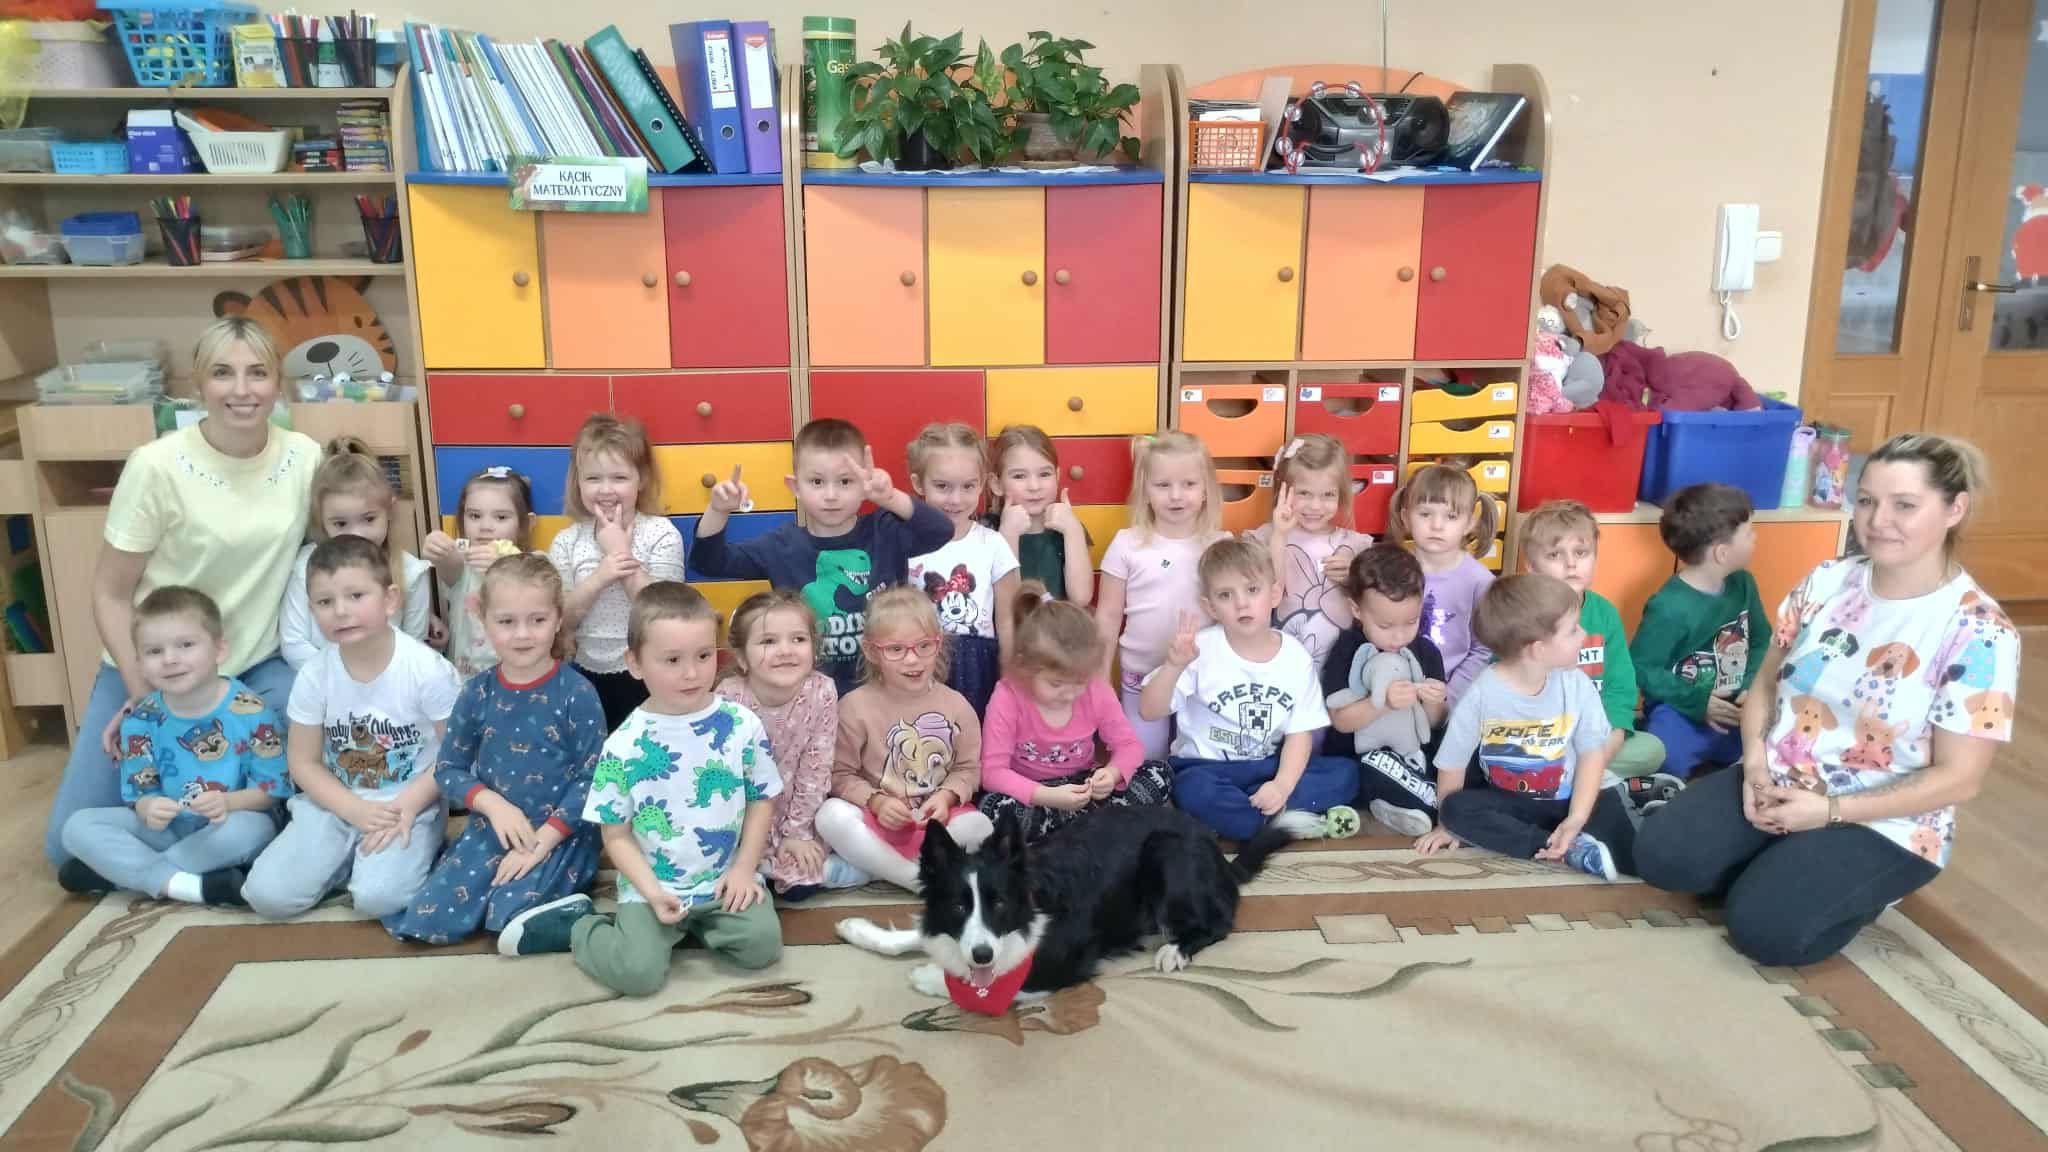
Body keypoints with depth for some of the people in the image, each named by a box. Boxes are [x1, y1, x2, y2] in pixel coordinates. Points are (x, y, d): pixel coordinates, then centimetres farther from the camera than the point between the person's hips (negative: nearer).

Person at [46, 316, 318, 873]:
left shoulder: (304, 457, -9)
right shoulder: (157, 467, -18)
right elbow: (111, 594, -10)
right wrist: (145, 695, -17)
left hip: (255, 666, 2)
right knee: (71, 842, -6)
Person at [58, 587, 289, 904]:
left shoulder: (250, 712, -15)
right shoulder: (141, 722, -4)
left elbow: (273, 787, -13)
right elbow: (139, 793, -2)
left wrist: (228, 803, -33)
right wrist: (147, 808, -26)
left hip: (231, 827, -4)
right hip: (167, 829, 4)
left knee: (253, 827, -38)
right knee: (78, 826, -14)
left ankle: (125, 871, -19)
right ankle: (187, 886, -28)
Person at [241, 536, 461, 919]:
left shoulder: (427, 669, -16)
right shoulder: (313, 676, -6)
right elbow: (304, 761, 2)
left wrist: (407, 806, -20)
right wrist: (355, 809, -14)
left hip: (410, 803, -4)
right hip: (337, 804, 4)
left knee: (379, 897, -28)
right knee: (267, 895, -13)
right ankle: (349, 859, 12)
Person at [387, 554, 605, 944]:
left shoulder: (577, 693, -12)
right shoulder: (476, 692, -1)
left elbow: (592, 779, -12)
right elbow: (448, 769, 6)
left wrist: (542, 841, -17)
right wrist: (493, 804, -13)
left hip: (562, 831, -4)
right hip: (493, 826, 4)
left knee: (511, 917, -25)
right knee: (429, 919, -11)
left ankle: (566, 884, 5)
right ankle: (509, 876, 13)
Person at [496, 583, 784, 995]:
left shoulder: (743, 725, -5)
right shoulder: (624, 746, -11)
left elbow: (762, 799, 5)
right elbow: (617, 835, -4)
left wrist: (744, 869, -5)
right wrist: (653, 893, -15)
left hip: (727, 879, 2)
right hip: (653, 887, -2)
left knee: (763, 944, -20)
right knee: (636, 971, -20)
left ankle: (693, 923, 10)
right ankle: (577, 924, 12)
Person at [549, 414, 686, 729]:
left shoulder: (661, 535, -11)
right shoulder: (567, 542, -2)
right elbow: (561, 620, -6)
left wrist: (622, 551, -20)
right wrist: (599, 577, -22)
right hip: (587, 674, 3)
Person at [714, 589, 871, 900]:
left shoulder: (822, 692, -18)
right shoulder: (729, 700, -24)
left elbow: (816, 768, -9)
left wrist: (797, 832, -8)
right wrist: (773, 841, -14)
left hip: (799, 813, 2)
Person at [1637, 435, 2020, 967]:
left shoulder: (1979, 634, -16)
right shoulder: (1826, 583, -1)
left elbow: (1957, 778, -15)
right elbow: (1765, 685, 8)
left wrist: (1829, 811, -19)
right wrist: (1755, 766, -11)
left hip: (1882, 824, -5)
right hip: (1776, 786, 5)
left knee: (1762, 926, -24)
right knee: (1660, 853, -15)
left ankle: (1859, 885, 7)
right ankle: (1780, 868, 10)